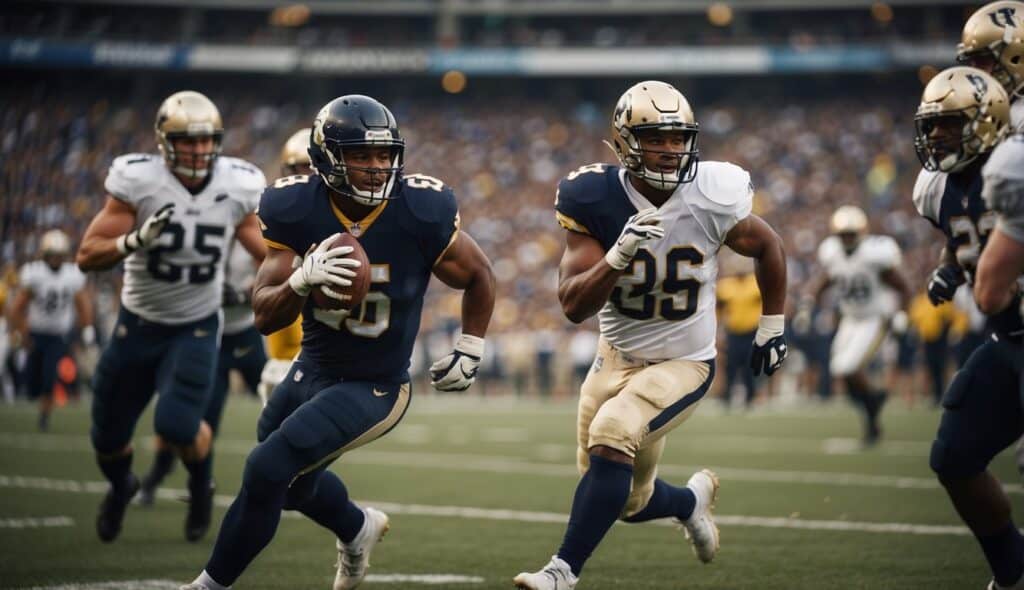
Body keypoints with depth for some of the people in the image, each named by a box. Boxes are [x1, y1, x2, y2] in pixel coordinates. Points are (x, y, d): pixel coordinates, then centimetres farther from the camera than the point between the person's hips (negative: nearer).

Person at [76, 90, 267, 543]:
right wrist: (135, 241, -37)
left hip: (196, 327, 0)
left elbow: (266, 253, 2)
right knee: (108, 437, 10)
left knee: (177, 425, -22)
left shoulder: (237, 187, -12)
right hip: (139, 323, 0)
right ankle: (120, 487, 48)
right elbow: (87, 256, -20)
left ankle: (201, 486, 14)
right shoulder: (138, 182, -19)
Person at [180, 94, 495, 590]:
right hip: (312, 368, 5)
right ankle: (358, 529, 57)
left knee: (268, 471, -16)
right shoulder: (294, 209, -16)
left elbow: (479, 277, -1)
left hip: (373, 388, -5)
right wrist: (302, 280, -36)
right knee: (293, 484, 25)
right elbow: (264, 317, -17)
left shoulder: (420, 212, -21)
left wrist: (470, 351, -1)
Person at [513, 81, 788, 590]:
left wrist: (772, 327, 9)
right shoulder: (596, 200, -17)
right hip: (617, 357, 3)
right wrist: (620, 255, -37)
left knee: (612, 437, -28)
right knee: (629, 500, 9)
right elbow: (574, 307, -21)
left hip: (683, 363, -3)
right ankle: (692, 499, 45)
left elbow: (768, 246, 4)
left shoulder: (711, 199, -18)